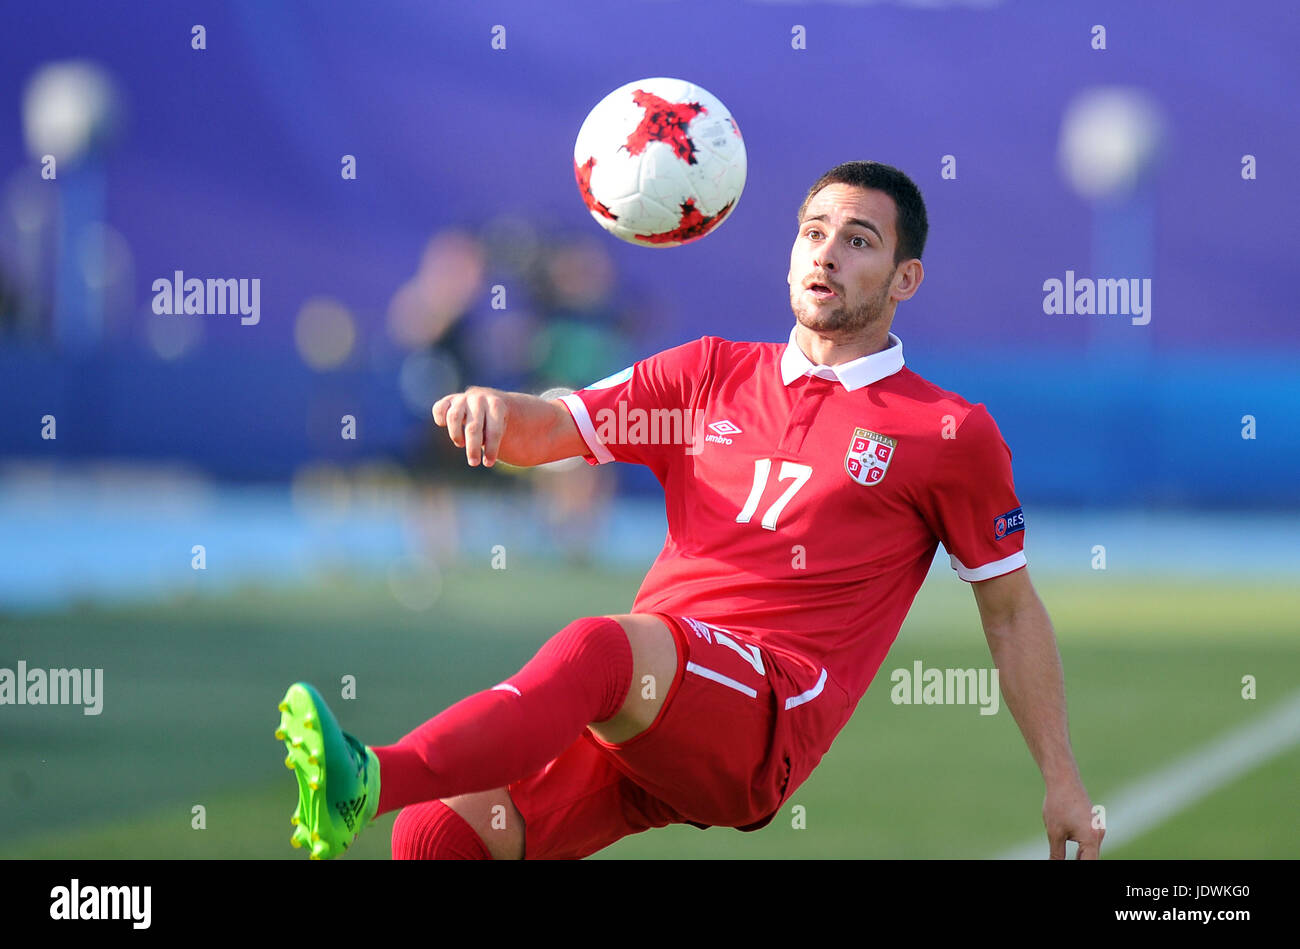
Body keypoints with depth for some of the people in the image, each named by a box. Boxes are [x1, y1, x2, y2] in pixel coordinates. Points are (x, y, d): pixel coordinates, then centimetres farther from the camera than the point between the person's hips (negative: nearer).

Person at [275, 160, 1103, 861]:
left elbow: (1011, 610, 17)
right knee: (438, 832, -19)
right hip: (631, 718, 5)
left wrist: (1063, 781, 15)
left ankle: (371, 781, -58)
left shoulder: (951, 435, 11)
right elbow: (550, 431, 18)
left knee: (602, 649, -37)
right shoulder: (715, 374, 22)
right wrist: (493, 411, -7)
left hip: (769, 719, -5)